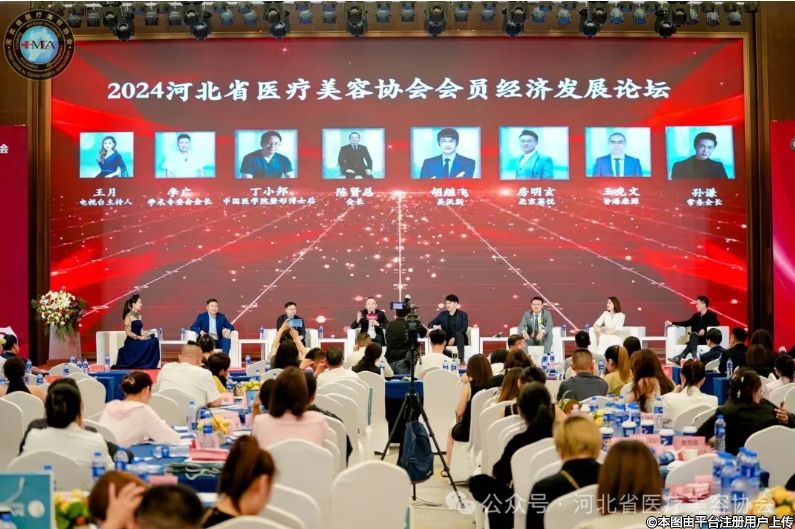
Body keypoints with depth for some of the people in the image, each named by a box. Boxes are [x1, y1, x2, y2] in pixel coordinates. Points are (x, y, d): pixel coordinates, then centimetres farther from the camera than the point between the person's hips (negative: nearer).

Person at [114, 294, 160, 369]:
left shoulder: (139, 315, 14)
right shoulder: (129, 316, -10)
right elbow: (128, 332, -15)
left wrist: (144, 337, -2)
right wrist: (139, 337, -18)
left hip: (139, 341, 7)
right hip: (131, 342, -7)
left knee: (154, 341, -19)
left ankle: (149, 365, -18)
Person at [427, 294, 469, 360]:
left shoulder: (463, 314, 6)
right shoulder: (442, 314, 14)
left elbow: (464, 329, -8)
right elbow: (430, 323, 12)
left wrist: (454, 338, -24)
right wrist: (434, 326, -13)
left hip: (459, 339, -2)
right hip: (446, 339, 2)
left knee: (459, 334, -37)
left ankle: (461, 360, -46)